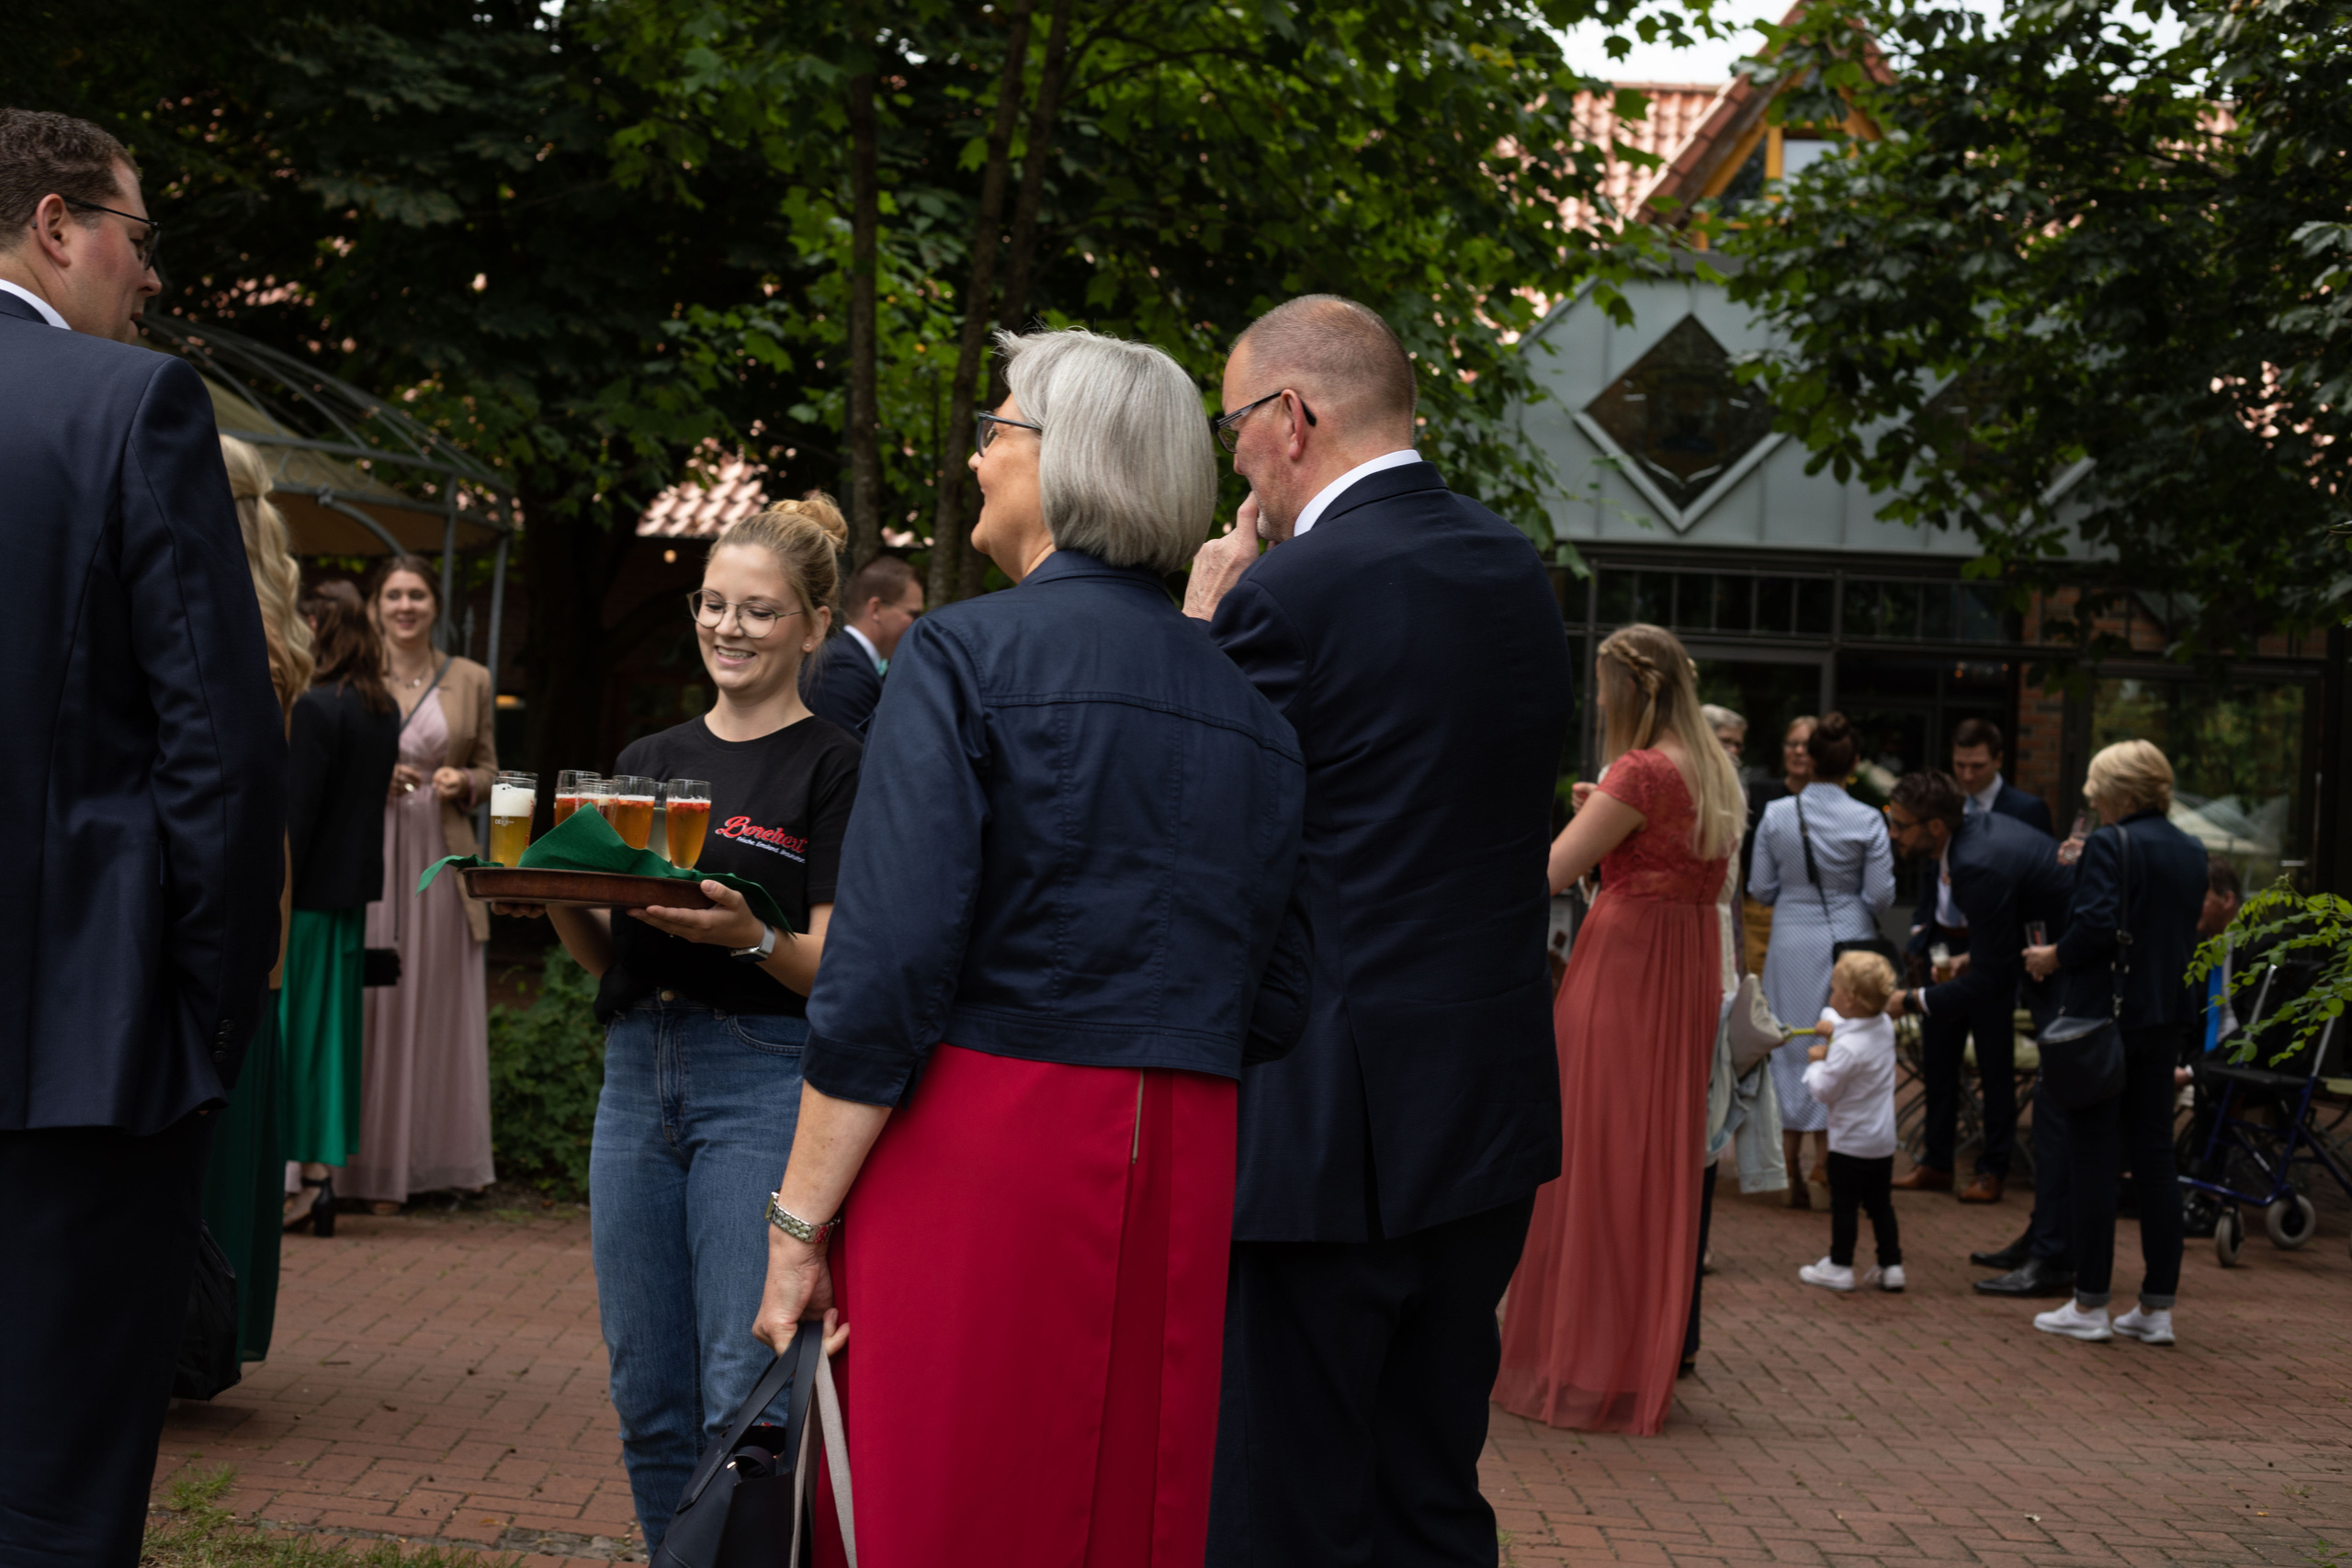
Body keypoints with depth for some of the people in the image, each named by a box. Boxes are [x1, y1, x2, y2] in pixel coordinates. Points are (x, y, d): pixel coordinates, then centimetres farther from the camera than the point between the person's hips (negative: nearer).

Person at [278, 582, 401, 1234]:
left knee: (297, 1028, -1)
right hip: (356, 888, 8)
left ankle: (309, 1179, 0)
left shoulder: (317, 708, -16)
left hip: (313, 888, -8)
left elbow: (298, 810, -17)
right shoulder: (386, 709, 9)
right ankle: (324, 1172, 15)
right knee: (332, 1029, 12)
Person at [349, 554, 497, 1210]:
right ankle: (376, 1167, 3)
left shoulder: (470, 680, 9)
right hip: (371, 857, -2)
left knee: (444, 1009, 4)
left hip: (443, 860, 2)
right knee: (374, 1008, -2)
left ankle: (445, 1158, 13)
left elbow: (488, 769, 15)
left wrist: (462, 781, -6)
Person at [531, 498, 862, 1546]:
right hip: (637, 1076, 6)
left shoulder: (835, 767, -2)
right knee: (648, 1401, 9)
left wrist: (748, 937, -26)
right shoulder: (649, 762, 15)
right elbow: (603, 956, 15)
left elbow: (834, 971, -7)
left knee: (743, 1401, -10)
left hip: (764, 1082, -6)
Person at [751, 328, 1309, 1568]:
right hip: (1181, 1185, 6)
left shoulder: (965, 655, -7)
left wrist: (799, 1224, -9)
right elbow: (1277, 1000, 10)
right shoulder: (1246, 702, 10)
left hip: (980, 1154, -5)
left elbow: (884, 971, -13)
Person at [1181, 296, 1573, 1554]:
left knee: (1280, 1518, 1)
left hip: (1326, 1125, -8)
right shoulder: (1517, 571, 8)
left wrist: (1199, 625, 3)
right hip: (1490, 1112, 8)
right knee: (1436, 1505, 18)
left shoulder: (1292, 593, -16)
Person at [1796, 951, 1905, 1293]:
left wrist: (1816, 1061, -4)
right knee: (1880, 1203, 15)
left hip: (1850, 1141, -8)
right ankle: (1891, 1266, 17)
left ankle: (1839, 1267, 11)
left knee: (1844, 1205, 4)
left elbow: (1824, 1091, -18)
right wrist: (1832, 1026, 6)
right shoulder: (1885, 1026, 0)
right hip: (1884, 1139, 8)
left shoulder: (1847, 1048, -26)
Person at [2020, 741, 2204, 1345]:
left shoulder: (2110, 843, -12)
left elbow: (2097, 925, -21)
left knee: (2093, 1158, 0)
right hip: (2166, 1018, 7)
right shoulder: (2192, 852, 11)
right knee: (2154, 1158, 10)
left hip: (2106, 1015, -7)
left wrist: (2055, 957, -6)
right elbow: (2188, 934, 16)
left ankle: (2090, 1305, 3)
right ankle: (2157, 1306, 12)